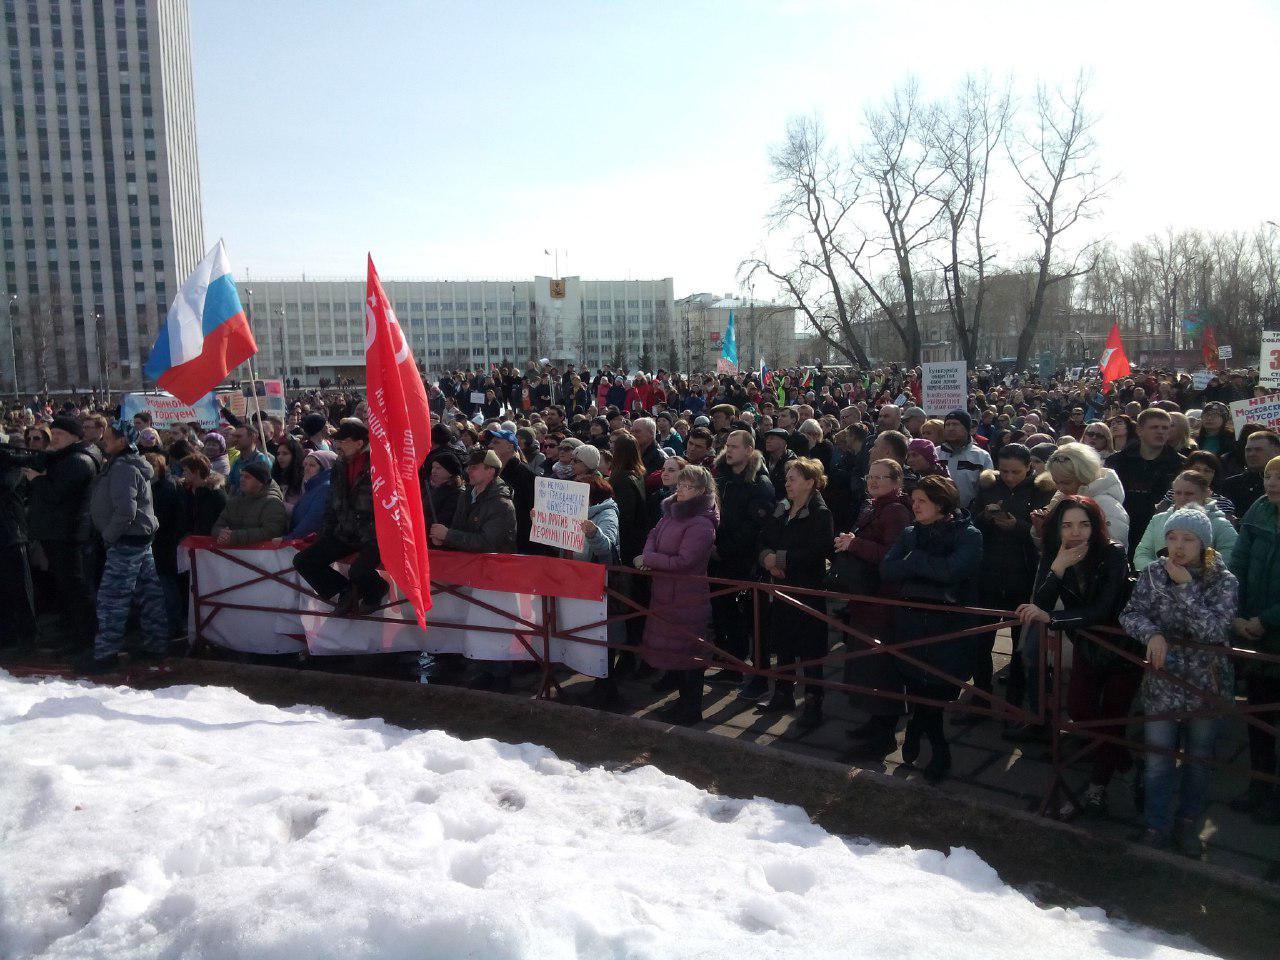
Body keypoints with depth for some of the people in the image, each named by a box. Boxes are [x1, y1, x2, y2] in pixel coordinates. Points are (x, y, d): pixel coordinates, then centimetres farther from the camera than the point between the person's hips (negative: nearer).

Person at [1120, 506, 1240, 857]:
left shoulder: (1224, 581, -10)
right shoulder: (1153, 573, -4)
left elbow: (1215, 631, -21)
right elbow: (1130, 614, -6)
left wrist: (1186, 588, -24)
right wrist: (1152, 633, -25)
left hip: (1207, 683, -1)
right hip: (1162, 681, 1)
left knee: (1200, 757, 14)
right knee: (1158, 756, 5)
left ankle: (1188, 823, 32)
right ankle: (1156, 826, 20)